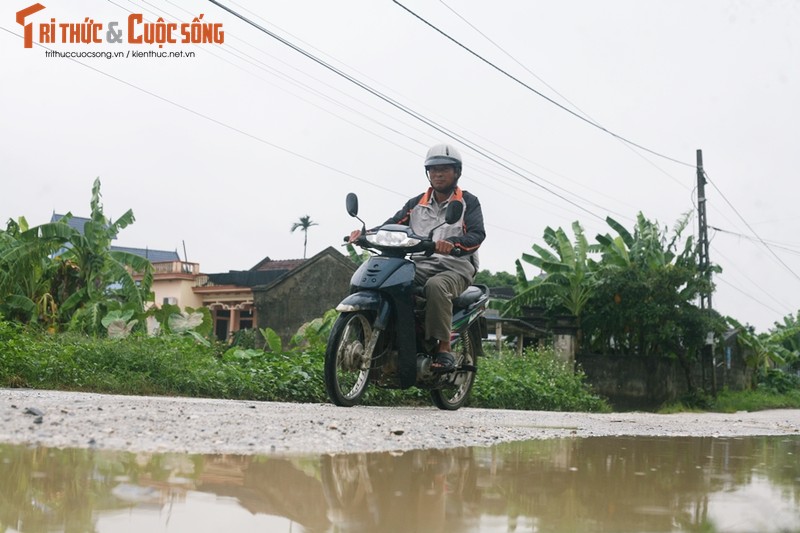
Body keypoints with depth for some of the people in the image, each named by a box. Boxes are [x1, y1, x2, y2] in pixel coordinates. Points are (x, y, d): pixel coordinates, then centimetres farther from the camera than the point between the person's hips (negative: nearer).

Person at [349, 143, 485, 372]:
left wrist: (452, 243, -32)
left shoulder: (468, 202, 7)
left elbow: (477, 234, -9)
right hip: (421, 265, 4)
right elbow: (392, 224, 10)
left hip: (456, 267, -4)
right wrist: (366, 233, -11)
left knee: (436, 286, -39)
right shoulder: (417, 203, 21)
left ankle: (444, 349, -36)